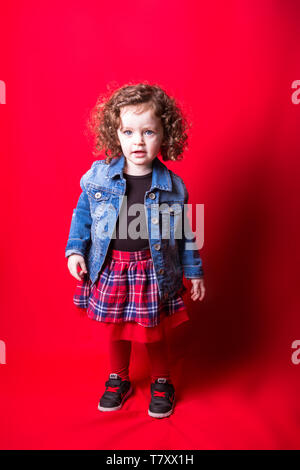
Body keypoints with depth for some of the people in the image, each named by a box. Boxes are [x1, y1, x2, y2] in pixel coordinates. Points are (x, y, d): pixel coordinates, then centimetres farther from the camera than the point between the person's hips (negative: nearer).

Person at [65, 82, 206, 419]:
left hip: (152, 272, -1)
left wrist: (194, 271, 7)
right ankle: (118, 380, 46)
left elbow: (183, 233, 1)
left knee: (153, 335, 15)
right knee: (116, 331, 19)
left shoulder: (172, 186, -8)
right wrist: (75, 250, -4)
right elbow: (82, 214, 5)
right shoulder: (98, 176, -7)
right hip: (109, 269, 2)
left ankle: (161, 383, 43)